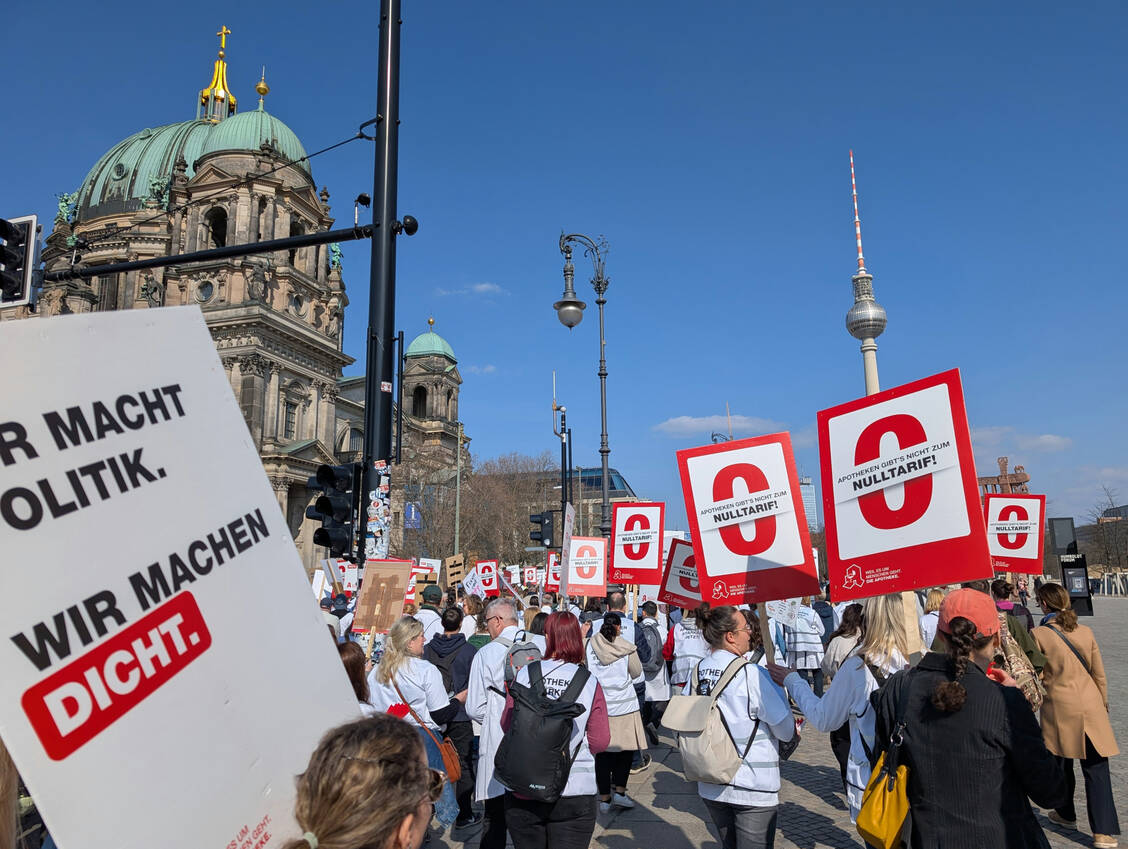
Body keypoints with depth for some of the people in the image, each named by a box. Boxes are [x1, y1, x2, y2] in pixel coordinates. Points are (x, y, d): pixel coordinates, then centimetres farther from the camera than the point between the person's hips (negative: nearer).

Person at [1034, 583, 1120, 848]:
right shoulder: (1086, 631, 2)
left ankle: (1066, 814, 32)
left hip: (1060, 708, -3)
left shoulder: (1039, 634, -10)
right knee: (1096, 769, 4)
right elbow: (1099, 674, 9)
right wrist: (1103, 704, 22)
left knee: (1062, 764, 15)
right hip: (1091, 706, 3)